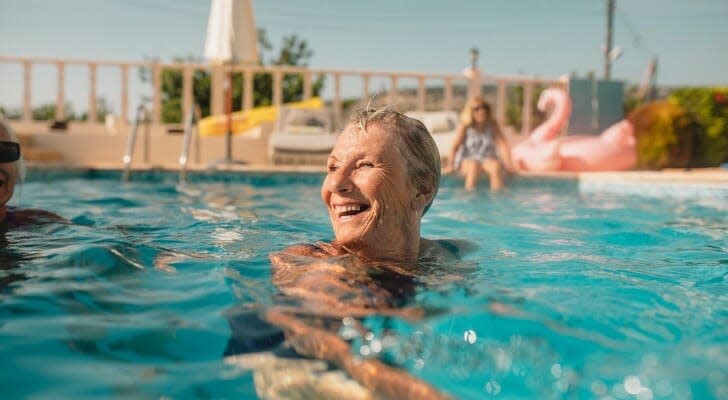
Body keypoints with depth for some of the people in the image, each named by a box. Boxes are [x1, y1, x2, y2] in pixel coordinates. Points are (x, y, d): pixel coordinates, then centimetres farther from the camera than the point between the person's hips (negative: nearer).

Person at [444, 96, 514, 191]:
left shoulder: (492, 124, -6)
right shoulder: (465, 126, -11)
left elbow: (503, 145, -10)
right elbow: (455, 146, -15)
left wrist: (508, 165, -21)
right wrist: (450, 166, -27)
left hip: (488, 159, 2)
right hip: (468, 159, -2)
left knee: (496, 166, -32)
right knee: (474, 167, -36)